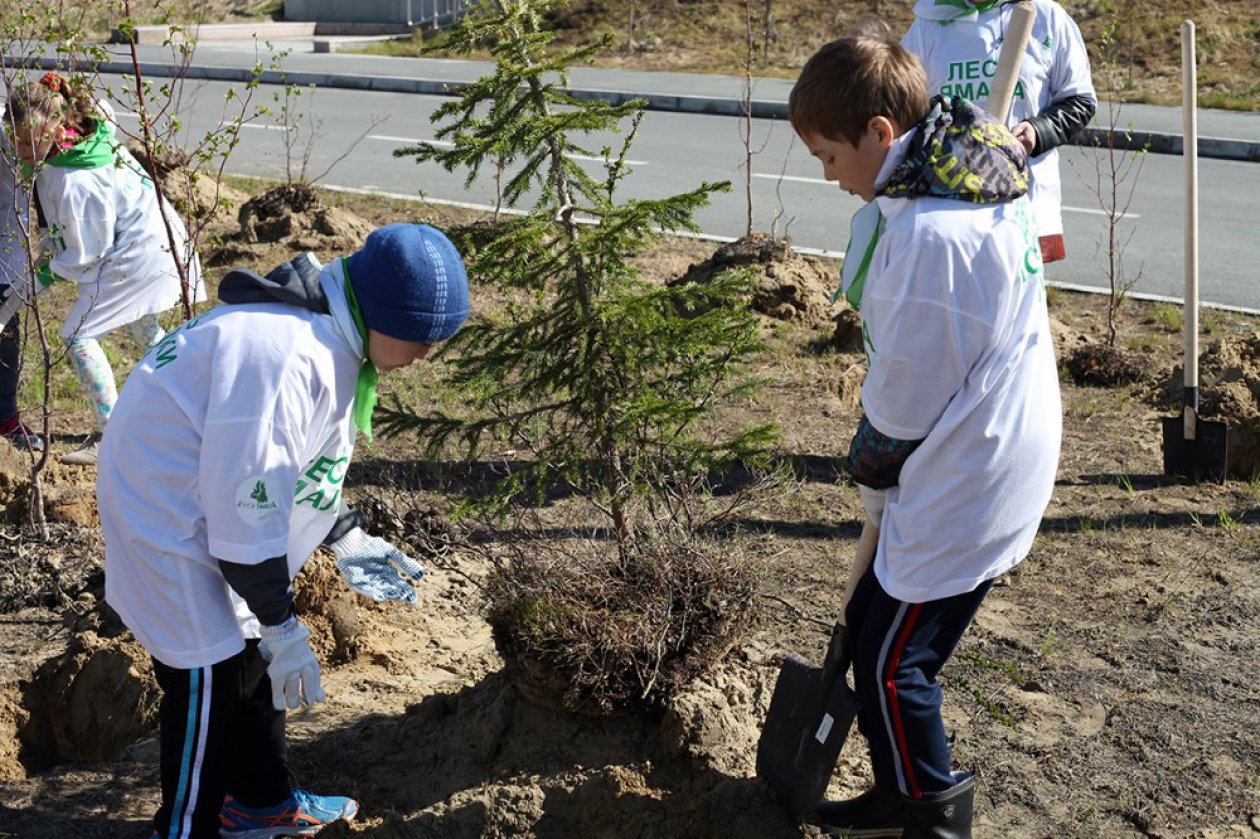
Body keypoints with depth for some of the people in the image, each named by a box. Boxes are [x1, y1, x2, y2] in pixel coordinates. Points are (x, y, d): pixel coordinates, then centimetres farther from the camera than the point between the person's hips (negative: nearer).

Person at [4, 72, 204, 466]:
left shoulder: (73, 183, -32)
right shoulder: (89, 132, -9)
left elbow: (85, 253, -21)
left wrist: (49, 272, -4)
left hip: (137, 257, -10)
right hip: (156, 241, 10)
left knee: (78, 335, -7)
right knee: (141, 329, 30)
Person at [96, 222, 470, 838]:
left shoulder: (332, 338, 0)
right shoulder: (287, 356, -33)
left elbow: (309, 457, 15)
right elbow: (248, 506, -30)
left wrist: (348, 541, 9)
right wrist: (283, 627, -21)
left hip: (214, 506, 10)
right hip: (171, 516, -10)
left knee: (255, 658, 19)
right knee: (210, 679, -4)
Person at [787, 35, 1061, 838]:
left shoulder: (928, 235, -28)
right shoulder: (981, 178, 4)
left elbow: (905, 392, -20)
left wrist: (871, 466, 0)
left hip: (960, 491, -10)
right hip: (1002, 460, 10)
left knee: (890, 660, 5)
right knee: (872, 625, 20)